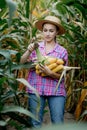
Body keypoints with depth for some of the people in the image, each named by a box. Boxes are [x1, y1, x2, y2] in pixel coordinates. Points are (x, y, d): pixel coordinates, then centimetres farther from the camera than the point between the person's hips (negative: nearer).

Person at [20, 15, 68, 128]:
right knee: (35, 123, 5)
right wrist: (29, 51, -24)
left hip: (56, 90, -1)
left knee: (58, 124, 0)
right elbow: (22, 63, -6)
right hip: (36, 89, 1)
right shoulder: (36, 47, 5)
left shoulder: (62, 51, 2)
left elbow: (62, 75, 1)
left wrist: (50, 73, -18)